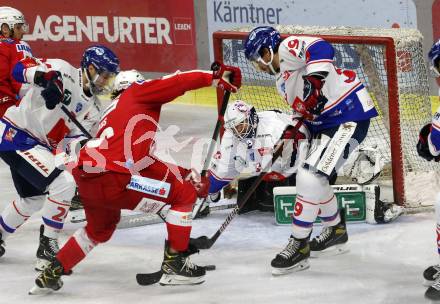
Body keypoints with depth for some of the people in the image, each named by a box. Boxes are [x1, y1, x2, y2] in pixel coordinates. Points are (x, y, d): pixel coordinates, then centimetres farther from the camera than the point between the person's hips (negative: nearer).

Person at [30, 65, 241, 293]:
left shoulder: (113, 113, 34)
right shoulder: (137, 92, 12)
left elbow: (145, 161, 31)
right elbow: (179, 82, -2)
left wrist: (186, 174, 29)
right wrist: (217, 76, 5)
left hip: (83, 176, 9)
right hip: (110, 179, -9)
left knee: (100, 228, 37)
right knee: (184, 194, 5)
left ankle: (51, 274, 35)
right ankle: (174, 264, 8)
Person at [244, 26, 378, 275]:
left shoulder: (288, 49, -11)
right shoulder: (282, 78, 20)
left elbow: (321, 48, -28)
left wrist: (314, 80, -34)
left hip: (350, 116, -11)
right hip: (327, 122, 11)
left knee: (311, 177, -16)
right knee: (314, 178, 21)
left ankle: (299, 246, -9)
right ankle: (336, 231, 40)